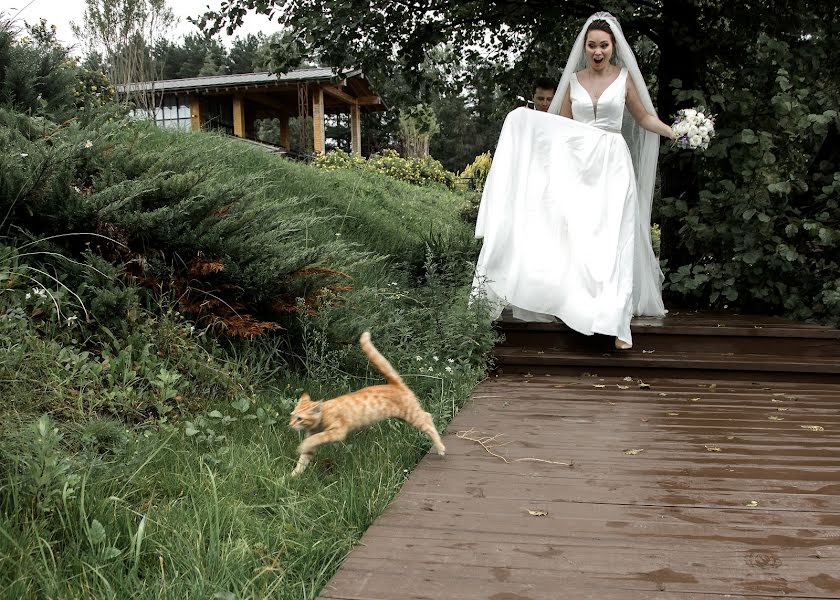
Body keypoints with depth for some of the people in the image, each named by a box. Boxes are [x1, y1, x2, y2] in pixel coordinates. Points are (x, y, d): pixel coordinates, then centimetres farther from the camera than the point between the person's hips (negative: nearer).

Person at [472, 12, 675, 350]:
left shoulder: (624, 77, 4)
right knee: (577, 238, -1)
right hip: (578, 164, 2)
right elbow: (561, 123, 16)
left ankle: (617, 322, -6)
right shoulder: (574, 79, 10)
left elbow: (644, 118, 11)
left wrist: (676, 132, -1)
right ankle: (582, 310, 10)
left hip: (613, 165, -2)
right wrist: (527, 124, 5)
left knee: (614, 241, -7)